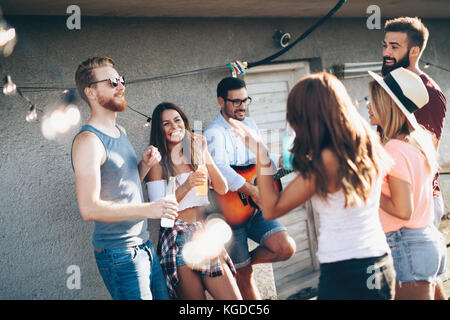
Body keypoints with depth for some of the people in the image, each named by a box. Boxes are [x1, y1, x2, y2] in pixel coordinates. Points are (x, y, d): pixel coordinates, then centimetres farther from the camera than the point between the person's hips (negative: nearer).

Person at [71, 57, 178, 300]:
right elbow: (89, 208, -23)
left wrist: (144, 165, 4)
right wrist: (147, 209, -26)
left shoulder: (120, 132, 14)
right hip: (119, 254, -9)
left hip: (143, 246, 9)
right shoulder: (88, 141, -15)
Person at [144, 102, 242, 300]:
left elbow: (222, 189, 8)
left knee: (233, 298, -2)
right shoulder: (158, 161, -2)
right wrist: (186, 186, -20)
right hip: (179, 238, -4)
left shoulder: (198, 149, 11)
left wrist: (206, 159, -6)